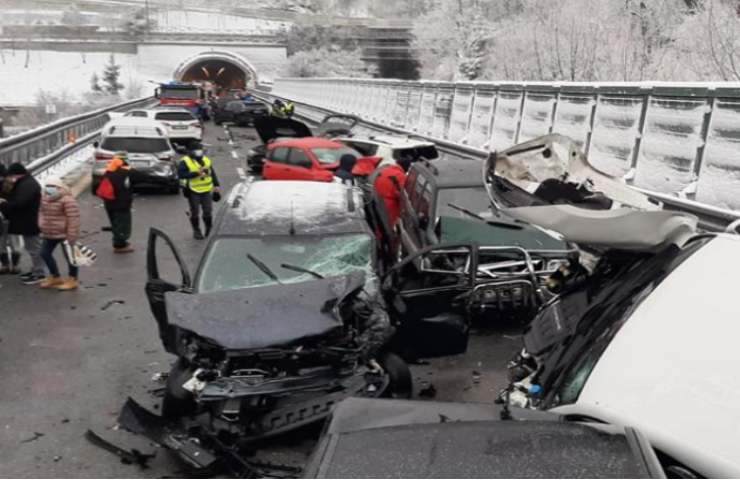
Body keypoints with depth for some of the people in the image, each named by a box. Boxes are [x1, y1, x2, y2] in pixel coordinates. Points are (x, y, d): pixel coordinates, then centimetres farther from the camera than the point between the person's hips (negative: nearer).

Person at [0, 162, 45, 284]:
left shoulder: (27, 185, -22)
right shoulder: (25, 183, 14)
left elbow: (19, 203, -29)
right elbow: (17, 200, 18)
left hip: (30, 223, -11)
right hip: (27, 222, 11)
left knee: (34, 248, -3)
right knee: (32, 247, 19)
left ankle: (39, 274, 4)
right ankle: (35, 270, 29)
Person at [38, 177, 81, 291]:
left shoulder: (67, 200, -21)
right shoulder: (45, 198, 6)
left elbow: (73, 219, -22)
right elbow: (42, 212, 20)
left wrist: (71, 237, -22)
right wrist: (42, 227, 13)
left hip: (64, 234, -9)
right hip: (49, 234, 9)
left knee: (69, 256, 3)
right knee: (45, 253, 15)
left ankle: (72, 280, 16)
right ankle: (55, 277, 31)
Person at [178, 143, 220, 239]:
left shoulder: (207, 161, 11)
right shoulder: (185, 162, -7)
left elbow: (213, 174, 16)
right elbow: (181, 174, -20)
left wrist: (216, 185, 7)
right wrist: (196, 173, -24)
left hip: (207, 190, 4)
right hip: (193, 191, -4)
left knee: (208, 211, 5)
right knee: (195, 212, 5)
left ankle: (209, 230, 21)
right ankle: (196, 231, 18)